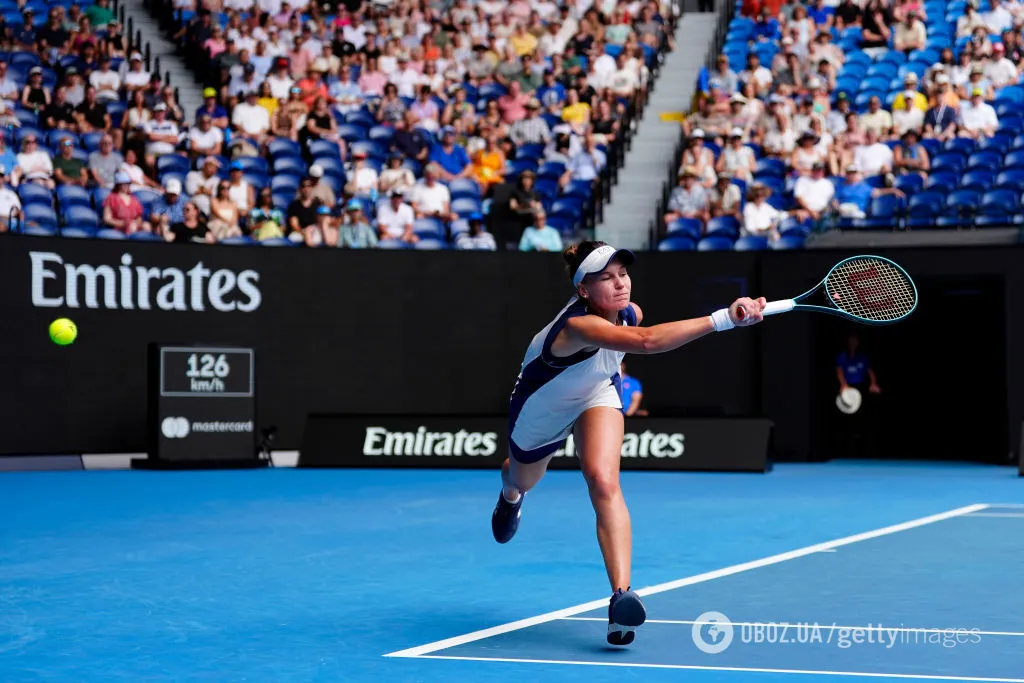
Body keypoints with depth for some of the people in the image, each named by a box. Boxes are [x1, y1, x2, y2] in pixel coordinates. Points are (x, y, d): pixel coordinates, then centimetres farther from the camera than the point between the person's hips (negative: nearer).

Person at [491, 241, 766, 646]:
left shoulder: (628, 313, -24)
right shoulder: (578, 324, -46)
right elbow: (647, 341, -64)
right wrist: (723, 319, -70)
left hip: (596, 394, 3)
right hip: (540, 411, -3)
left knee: (604, 482, -25)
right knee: (525, 480, 27)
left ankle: (622, 593, -33)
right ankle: (510, 495, 68)